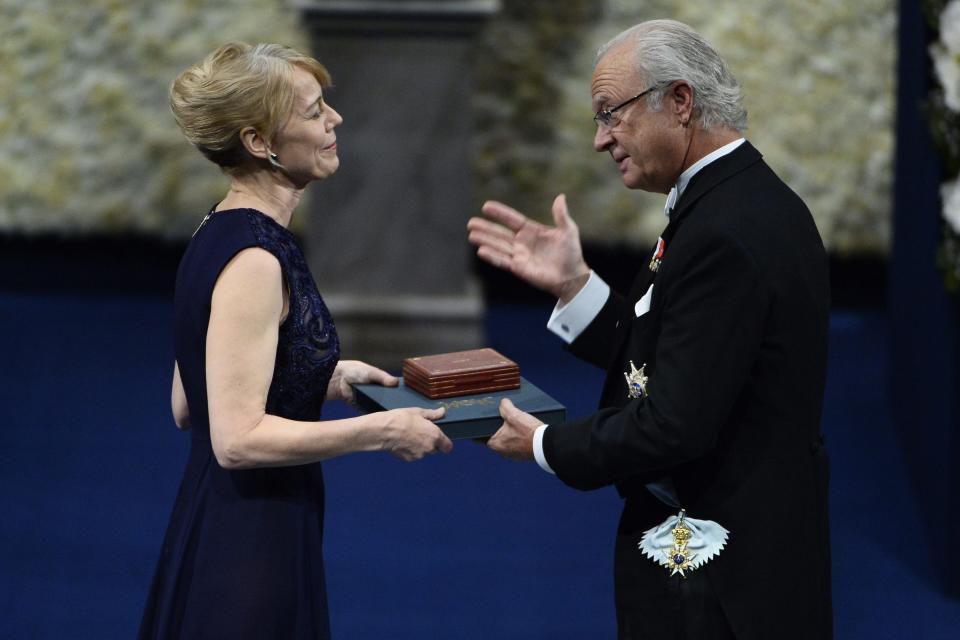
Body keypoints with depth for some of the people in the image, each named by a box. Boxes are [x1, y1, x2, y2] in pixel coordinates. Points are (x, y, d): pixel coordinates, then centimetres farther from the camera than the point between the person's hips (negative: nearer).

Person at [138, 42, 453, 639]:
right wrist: (381, 429, -18)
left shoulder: (221, 234, 8)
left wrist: (326, 378, 14)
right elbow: (238, 438, -25)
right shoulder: (253, 259, -20)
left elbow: (187, 406, 13)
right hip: (249, 546, -9)